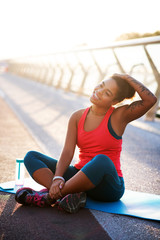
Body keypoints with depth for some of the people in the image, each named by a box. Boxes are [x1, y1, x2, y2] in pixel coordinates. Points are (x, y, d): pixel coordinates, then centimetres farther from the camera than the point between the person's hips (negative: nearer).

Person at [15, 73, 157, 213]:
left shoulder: (119, 116, -4)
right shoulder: (77, 117, 5)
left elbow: (151, 100, -18)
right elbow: (67, 152, -5)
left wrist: (127, 78, -10)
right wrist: (57, 178, -20)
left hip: (109, 185, -4)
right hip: (80, 177, 5)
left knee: (101, 160, -40)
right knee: (31, 157, -7)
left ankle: (50, 196, -26)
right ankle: (68, 195, -30)